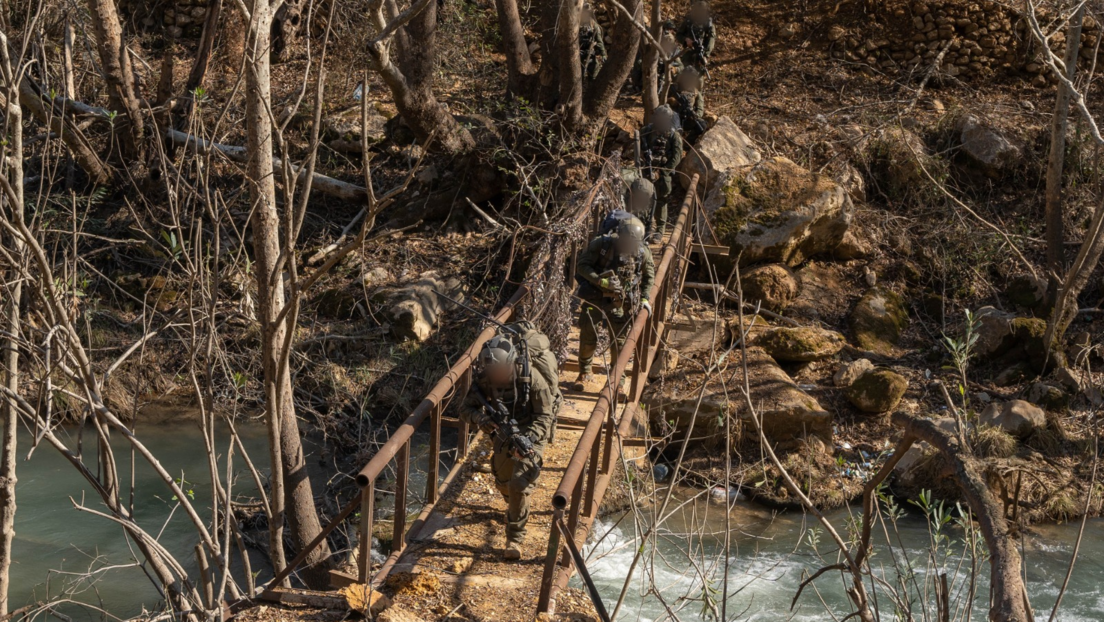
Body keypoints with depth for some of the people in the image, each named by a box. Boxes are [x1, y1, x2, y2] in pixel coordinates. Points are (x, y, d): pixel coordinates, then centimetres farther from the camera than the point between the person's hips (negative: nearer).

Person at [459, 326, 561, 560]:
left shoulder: (531, 377, -32)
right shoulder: (484, 376, -20)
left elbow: (545, 415, -26)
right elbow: (466, 408, -13)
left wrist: (527, 439, -42)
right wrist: (480, 418, -36)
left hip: (532, 432, -5)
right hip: (504, 431, 5)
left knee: (519, 483, -17)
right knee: (502, 479, 19)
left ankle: (515, 538, -3)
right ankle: (514, 507, 54)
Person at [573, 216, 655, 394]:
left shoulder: (642, 252, -8)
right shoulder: (601, 244, -17)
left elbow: (649, 275, 10)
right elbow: (582, 265, -15)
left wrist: (644, 297, 1)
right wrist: (601, 281, -26)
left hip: (621, 303, 2)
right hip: (596, 297, -1)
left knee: (619, 340, 4)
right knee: (588, 336, 0)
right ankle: (585, 373, 21)